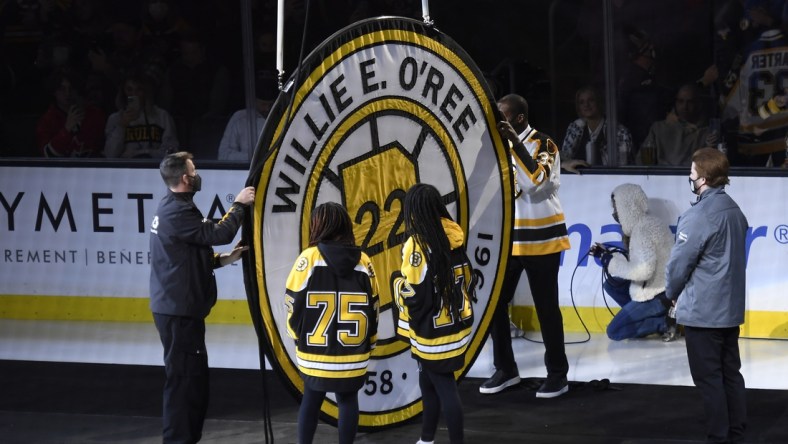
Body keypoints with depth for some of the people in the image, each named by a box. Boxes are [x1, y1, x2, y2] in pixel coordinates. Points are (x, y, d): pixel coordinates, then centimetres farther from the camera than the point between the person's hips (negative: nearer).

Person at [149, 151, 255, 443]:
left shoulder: (171, 207, 15)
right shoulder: (178, 211, -19)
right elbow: (219, 234, -21)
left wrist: (223, 259, 9)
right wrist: (239, 205, -7)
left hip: (176, 307, 11)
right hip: (179, 310, -11)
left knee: (192, 376, 16)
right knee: (183, 378, -7)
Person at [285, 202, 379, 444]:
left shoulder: (310, 257, -10)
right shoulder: (363, 261, -2)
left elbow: (293, 300, -6)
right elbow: (373, 306, 5)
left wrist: (297, 333, 10)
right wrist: (368, 342, 16)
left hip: (316, 349, -1)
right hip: (352, 350, 1)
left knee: (311, 399, 13)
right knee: (348, 399, 10)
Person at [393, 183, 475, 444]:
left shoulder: (418, 244, -19)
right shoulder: (454, 239, 2)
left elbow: (412, 292, -20)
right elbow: (466, 281, 10)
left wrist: (398, 282, 0)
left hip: (433, 333, -7)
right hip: (457, 325, 7)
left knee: (444, 387, 0)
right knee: (429, 382, 19)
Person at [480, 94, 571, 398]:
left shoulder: (543, 144, -9)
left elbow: (536, 181, -27)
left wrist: (515, 142, -29)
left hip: (540, 239, -6)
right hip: (506, 239, 6)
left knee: (546, 307, 0)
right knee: (494, 302, 3)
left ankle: (557, 373, 9)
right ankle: (505, 368, 15)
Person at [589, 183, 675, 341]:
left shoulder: (643, 229, -21)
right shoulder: (648, 224, 9)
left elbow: (644, 270, -31)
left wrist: (613, 264, -18)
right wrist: (607, 253, 9)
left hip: (658, 296, -9)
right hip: (659, 289, 9)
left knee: (614, 332, 0)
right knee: (611, 284, 20)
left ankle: (665, 322, -6)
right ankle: (659, 316, 9)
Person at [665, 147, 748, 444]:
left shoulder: (699, 216, -20)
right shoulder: (735, 211, 7)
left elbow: (679, 262, -16)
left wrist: (673, 293, 4)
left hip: (702, 311, -8)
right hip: (731, 308, 8)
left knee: (708, 378, -1)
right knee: (730, 373, 12)